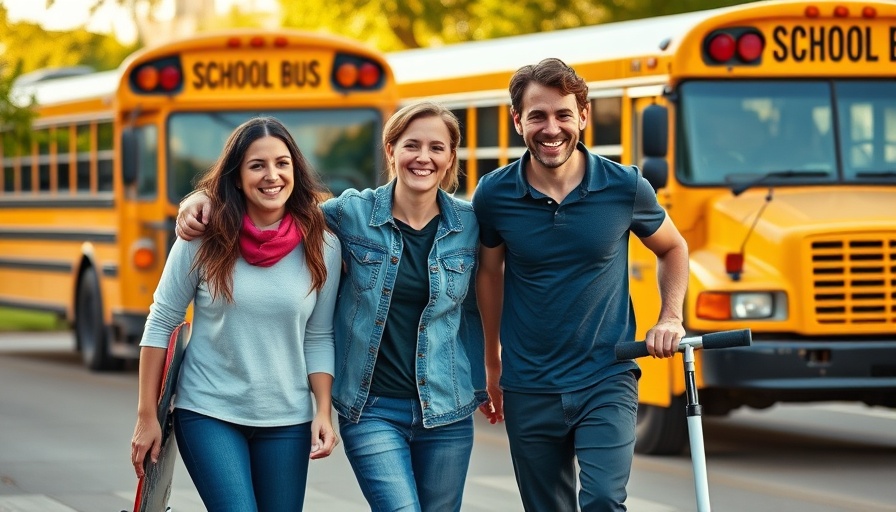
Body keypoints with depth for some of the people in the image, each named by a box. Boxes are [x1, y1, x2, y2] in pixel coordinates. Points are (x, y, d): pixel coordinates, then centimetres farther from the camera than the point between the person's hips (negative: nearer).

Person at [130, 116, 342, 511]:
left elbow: (319, 338, 5)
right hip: (208, 414, -2)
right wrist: (146, 416, -3)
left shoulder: (322, 247, -3)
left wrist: (324, 412, -4)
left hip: (287, 422, 2)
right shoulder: (205, 239, -8)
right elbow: (160, 324, -2)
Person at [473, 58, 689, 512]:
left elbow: (673, 249, 12)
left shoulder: (625, 188, -7)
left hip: (606, 383, -2)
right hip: (529, 390, 2)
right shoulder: (494, 195, -5)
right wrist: (492, 363, 17)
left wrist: (671, 318, -3)